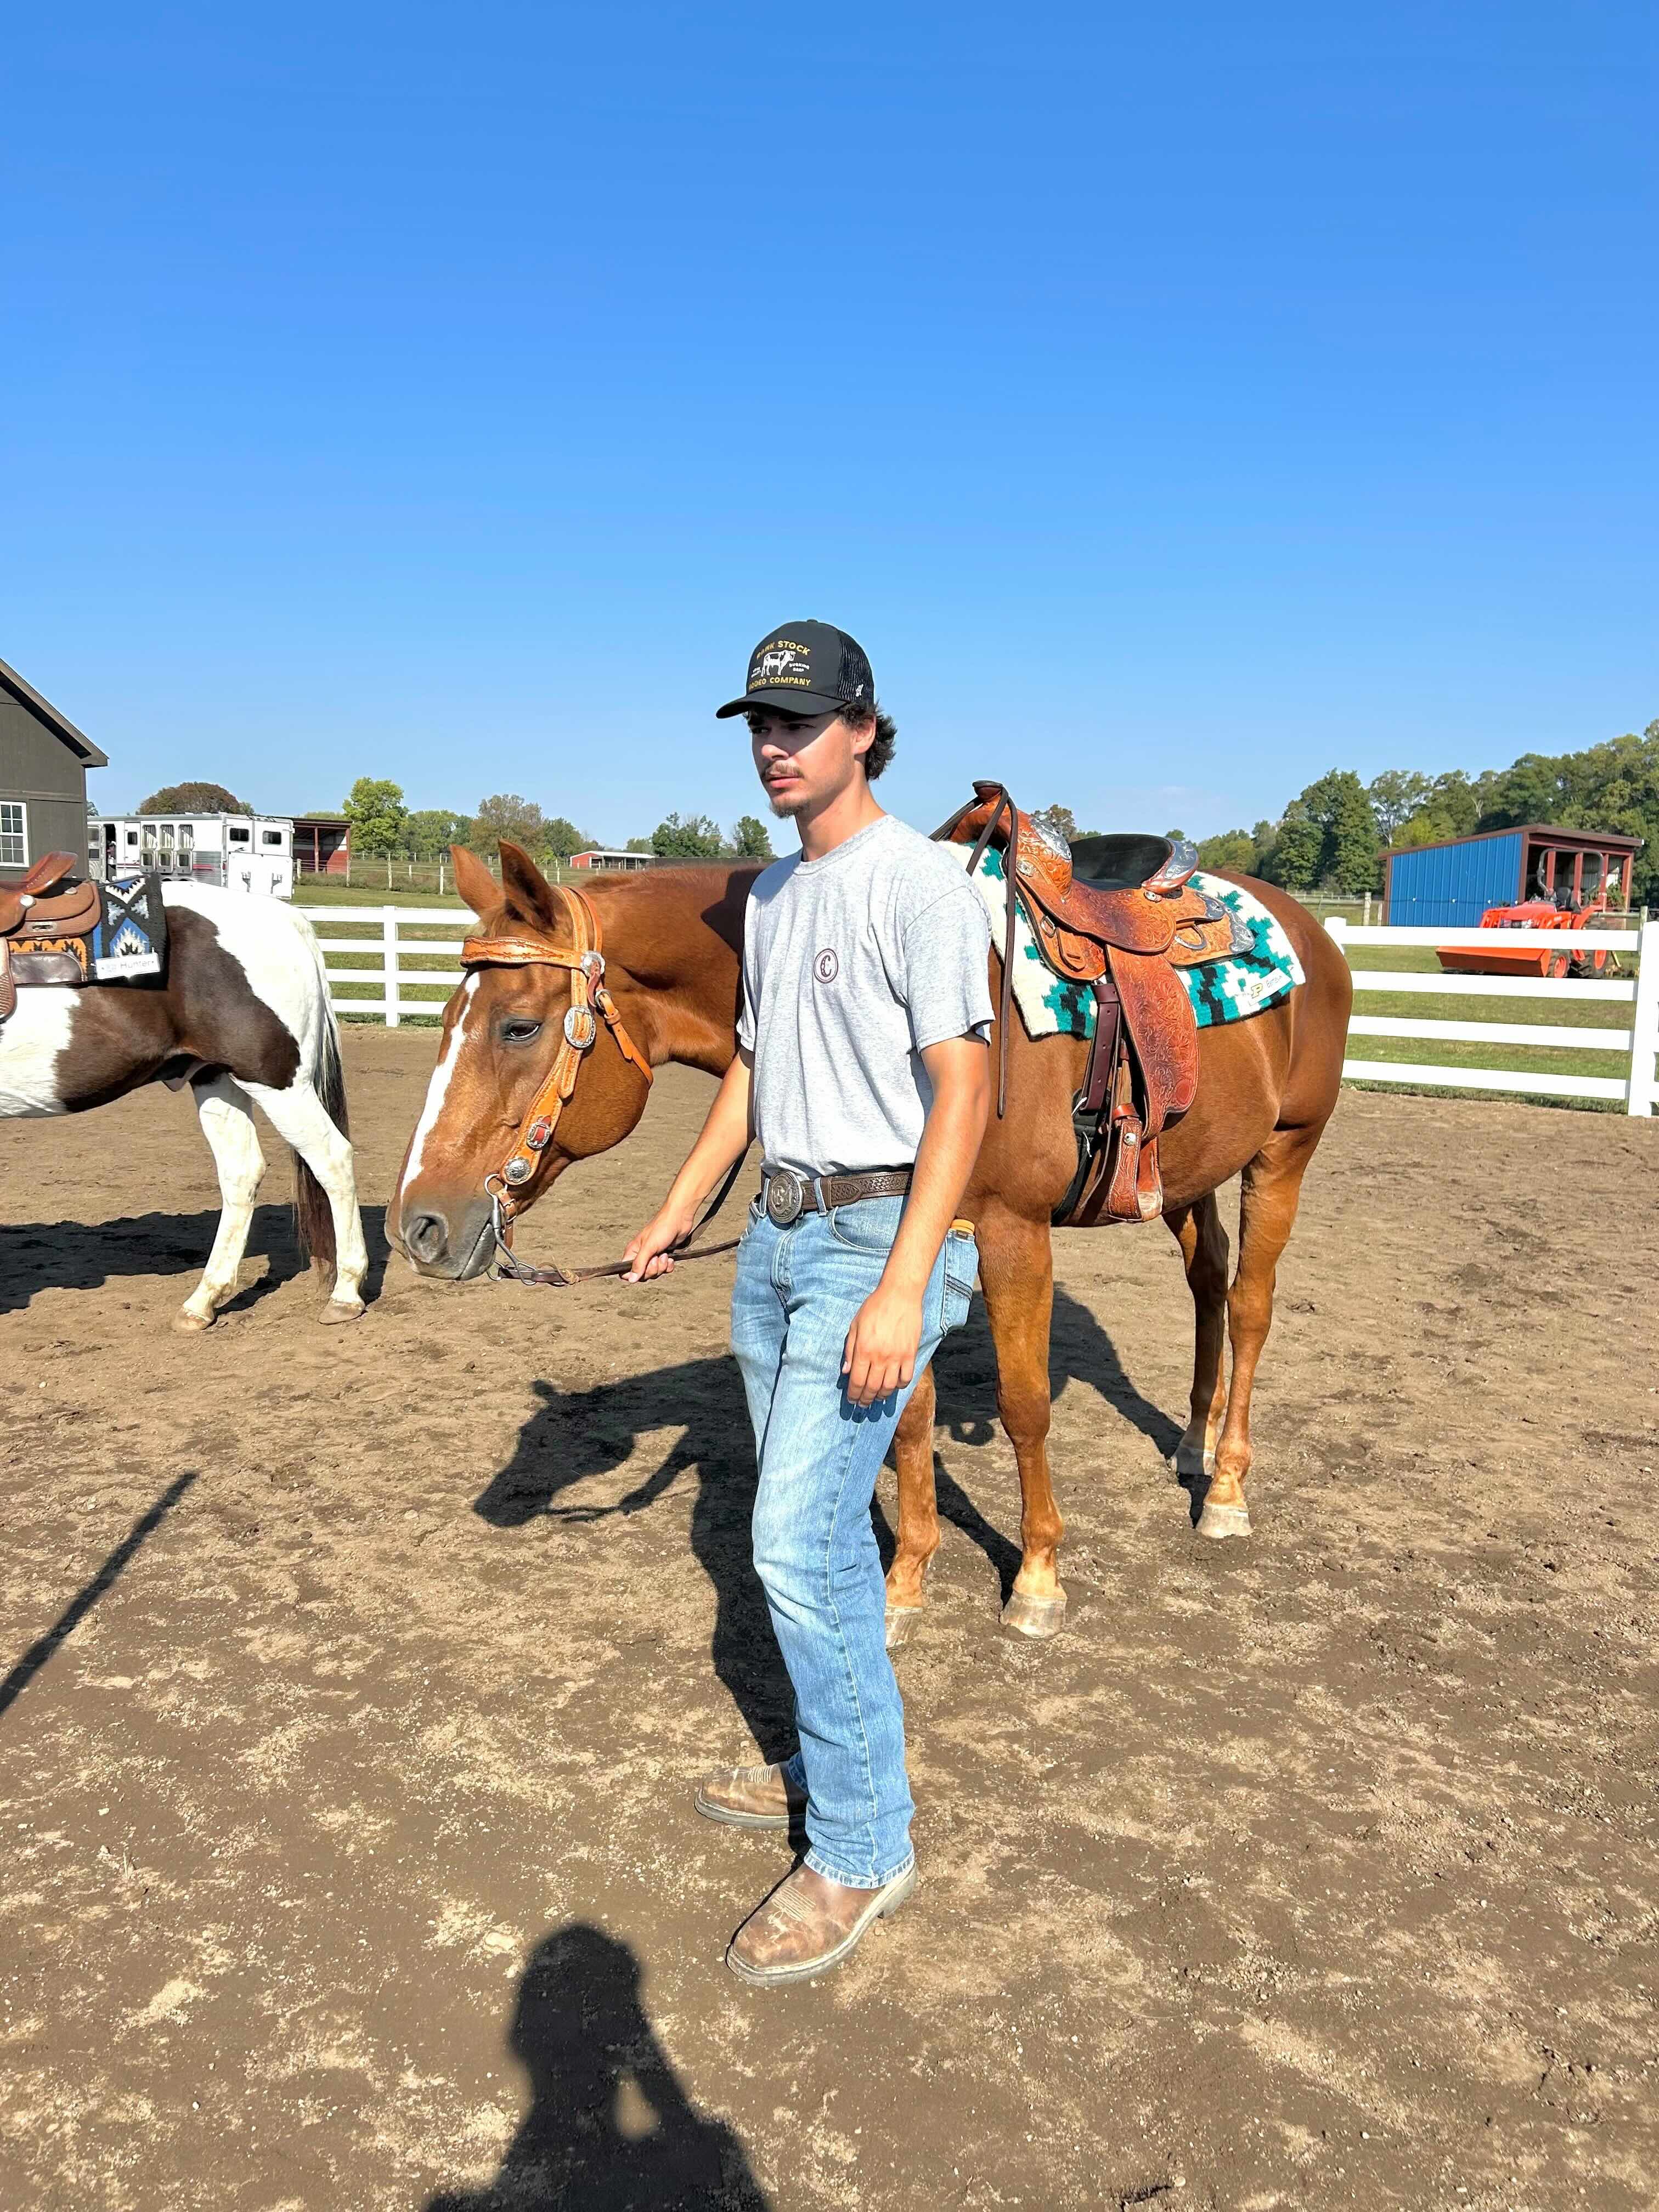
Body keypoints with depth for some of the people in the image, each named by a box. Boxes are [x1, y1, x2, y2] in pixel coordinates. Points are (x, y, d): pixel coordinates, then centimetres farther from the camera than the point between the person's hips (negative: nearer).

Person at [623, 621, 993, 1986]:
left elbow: (962, 1094, -19)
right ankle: (835, 1764, 36)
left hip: (877, 1241, -8)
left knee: (800, 1542, -9)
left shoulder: (919, 884, -14)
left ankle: (863, 1849, 9)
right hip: (778, 1233, 9)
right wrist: (680, 1211, 20)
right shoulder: (772, 894, 12)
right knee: (811, 1528, 18)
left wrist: (901, 1293, -25)